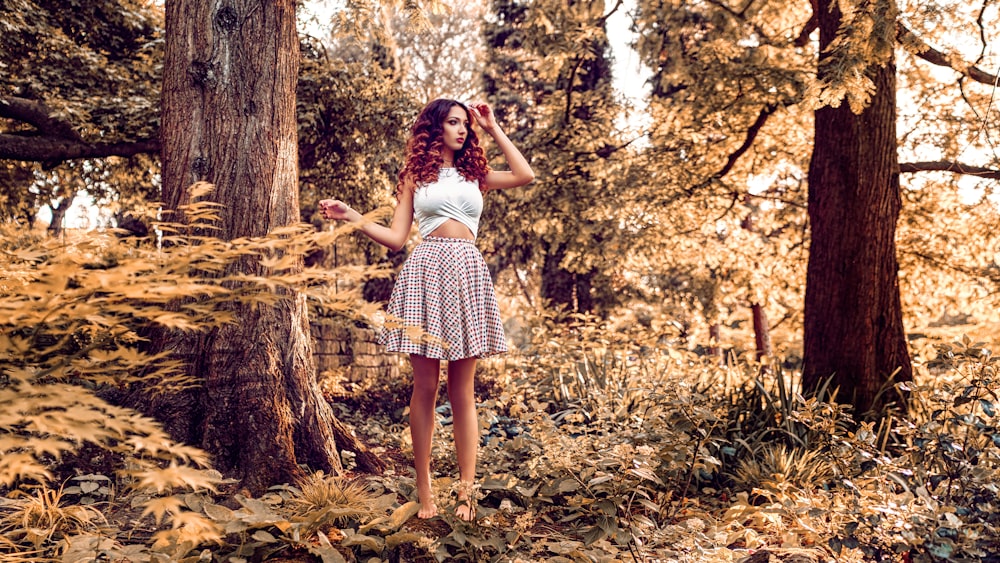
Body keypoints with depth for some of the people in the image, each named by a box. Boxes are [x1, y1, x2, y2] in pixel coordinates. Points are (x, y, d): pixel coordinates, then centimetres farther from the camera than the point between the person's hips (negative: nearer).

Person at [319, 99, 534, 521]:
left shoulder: (475, 176, 20)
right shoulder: (416, 177, 15)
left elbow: (525, 175, 5)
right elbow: (396, 238, 8)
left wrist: (492, 128, 13)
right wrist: (350, 216, -4)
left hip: (468, 274, 2)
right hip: (426, 271, -1)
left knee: (462, 389, 1)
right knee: (425, 386, -2)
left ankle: (466, 490, 3)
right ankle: (424, 491, 6)